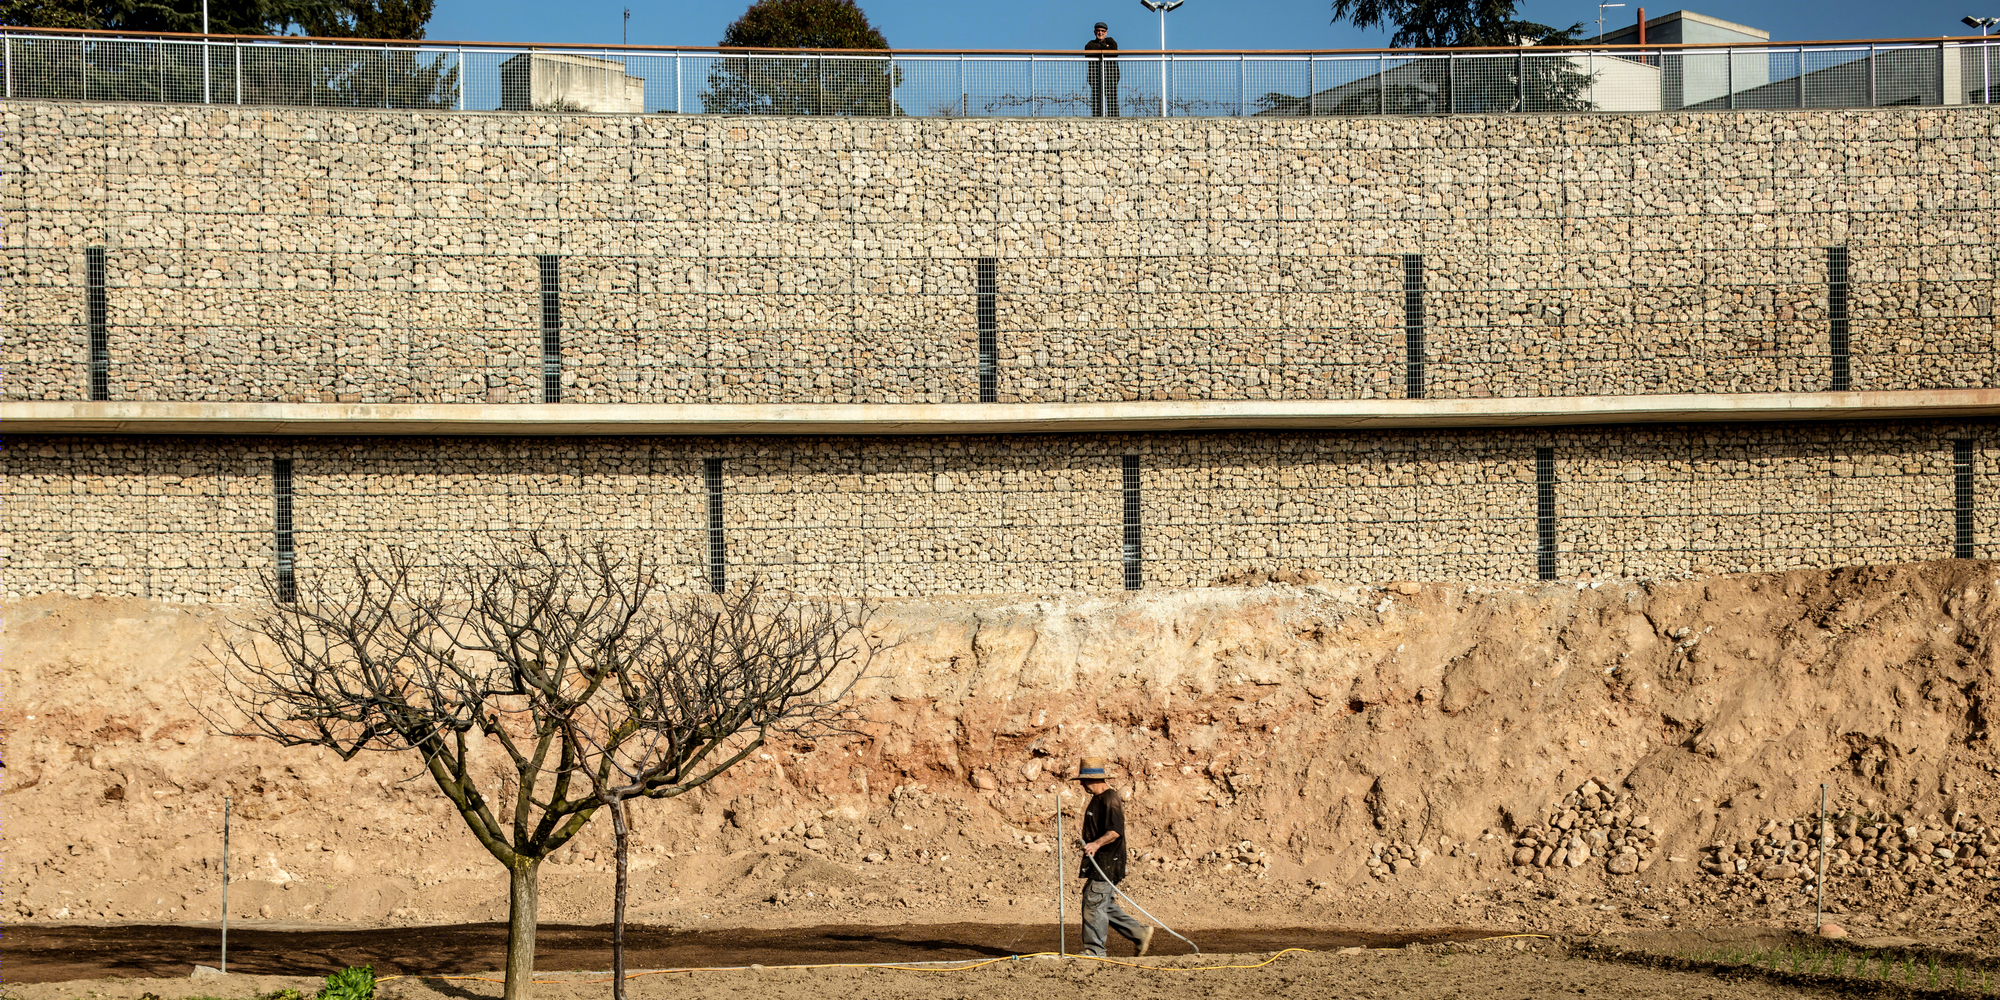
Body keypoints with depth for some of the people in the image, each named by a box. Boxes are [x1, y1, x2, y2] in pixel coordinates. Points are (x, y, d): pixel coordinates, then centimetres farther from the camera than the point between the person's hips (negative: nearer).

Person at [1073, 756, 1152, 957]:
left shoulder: (1110, 800, -15)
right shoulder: (1098, 799, 17)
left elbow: (1115, 831, -25)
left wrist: (1096, 844, -37)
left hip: (1107, 864, -11)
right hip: (1098, 863, 11)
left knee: (1094, 905, -8)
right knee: (1106, 906, 12)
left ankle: (1094, 950, -3)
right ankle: (1140, 933, 18)